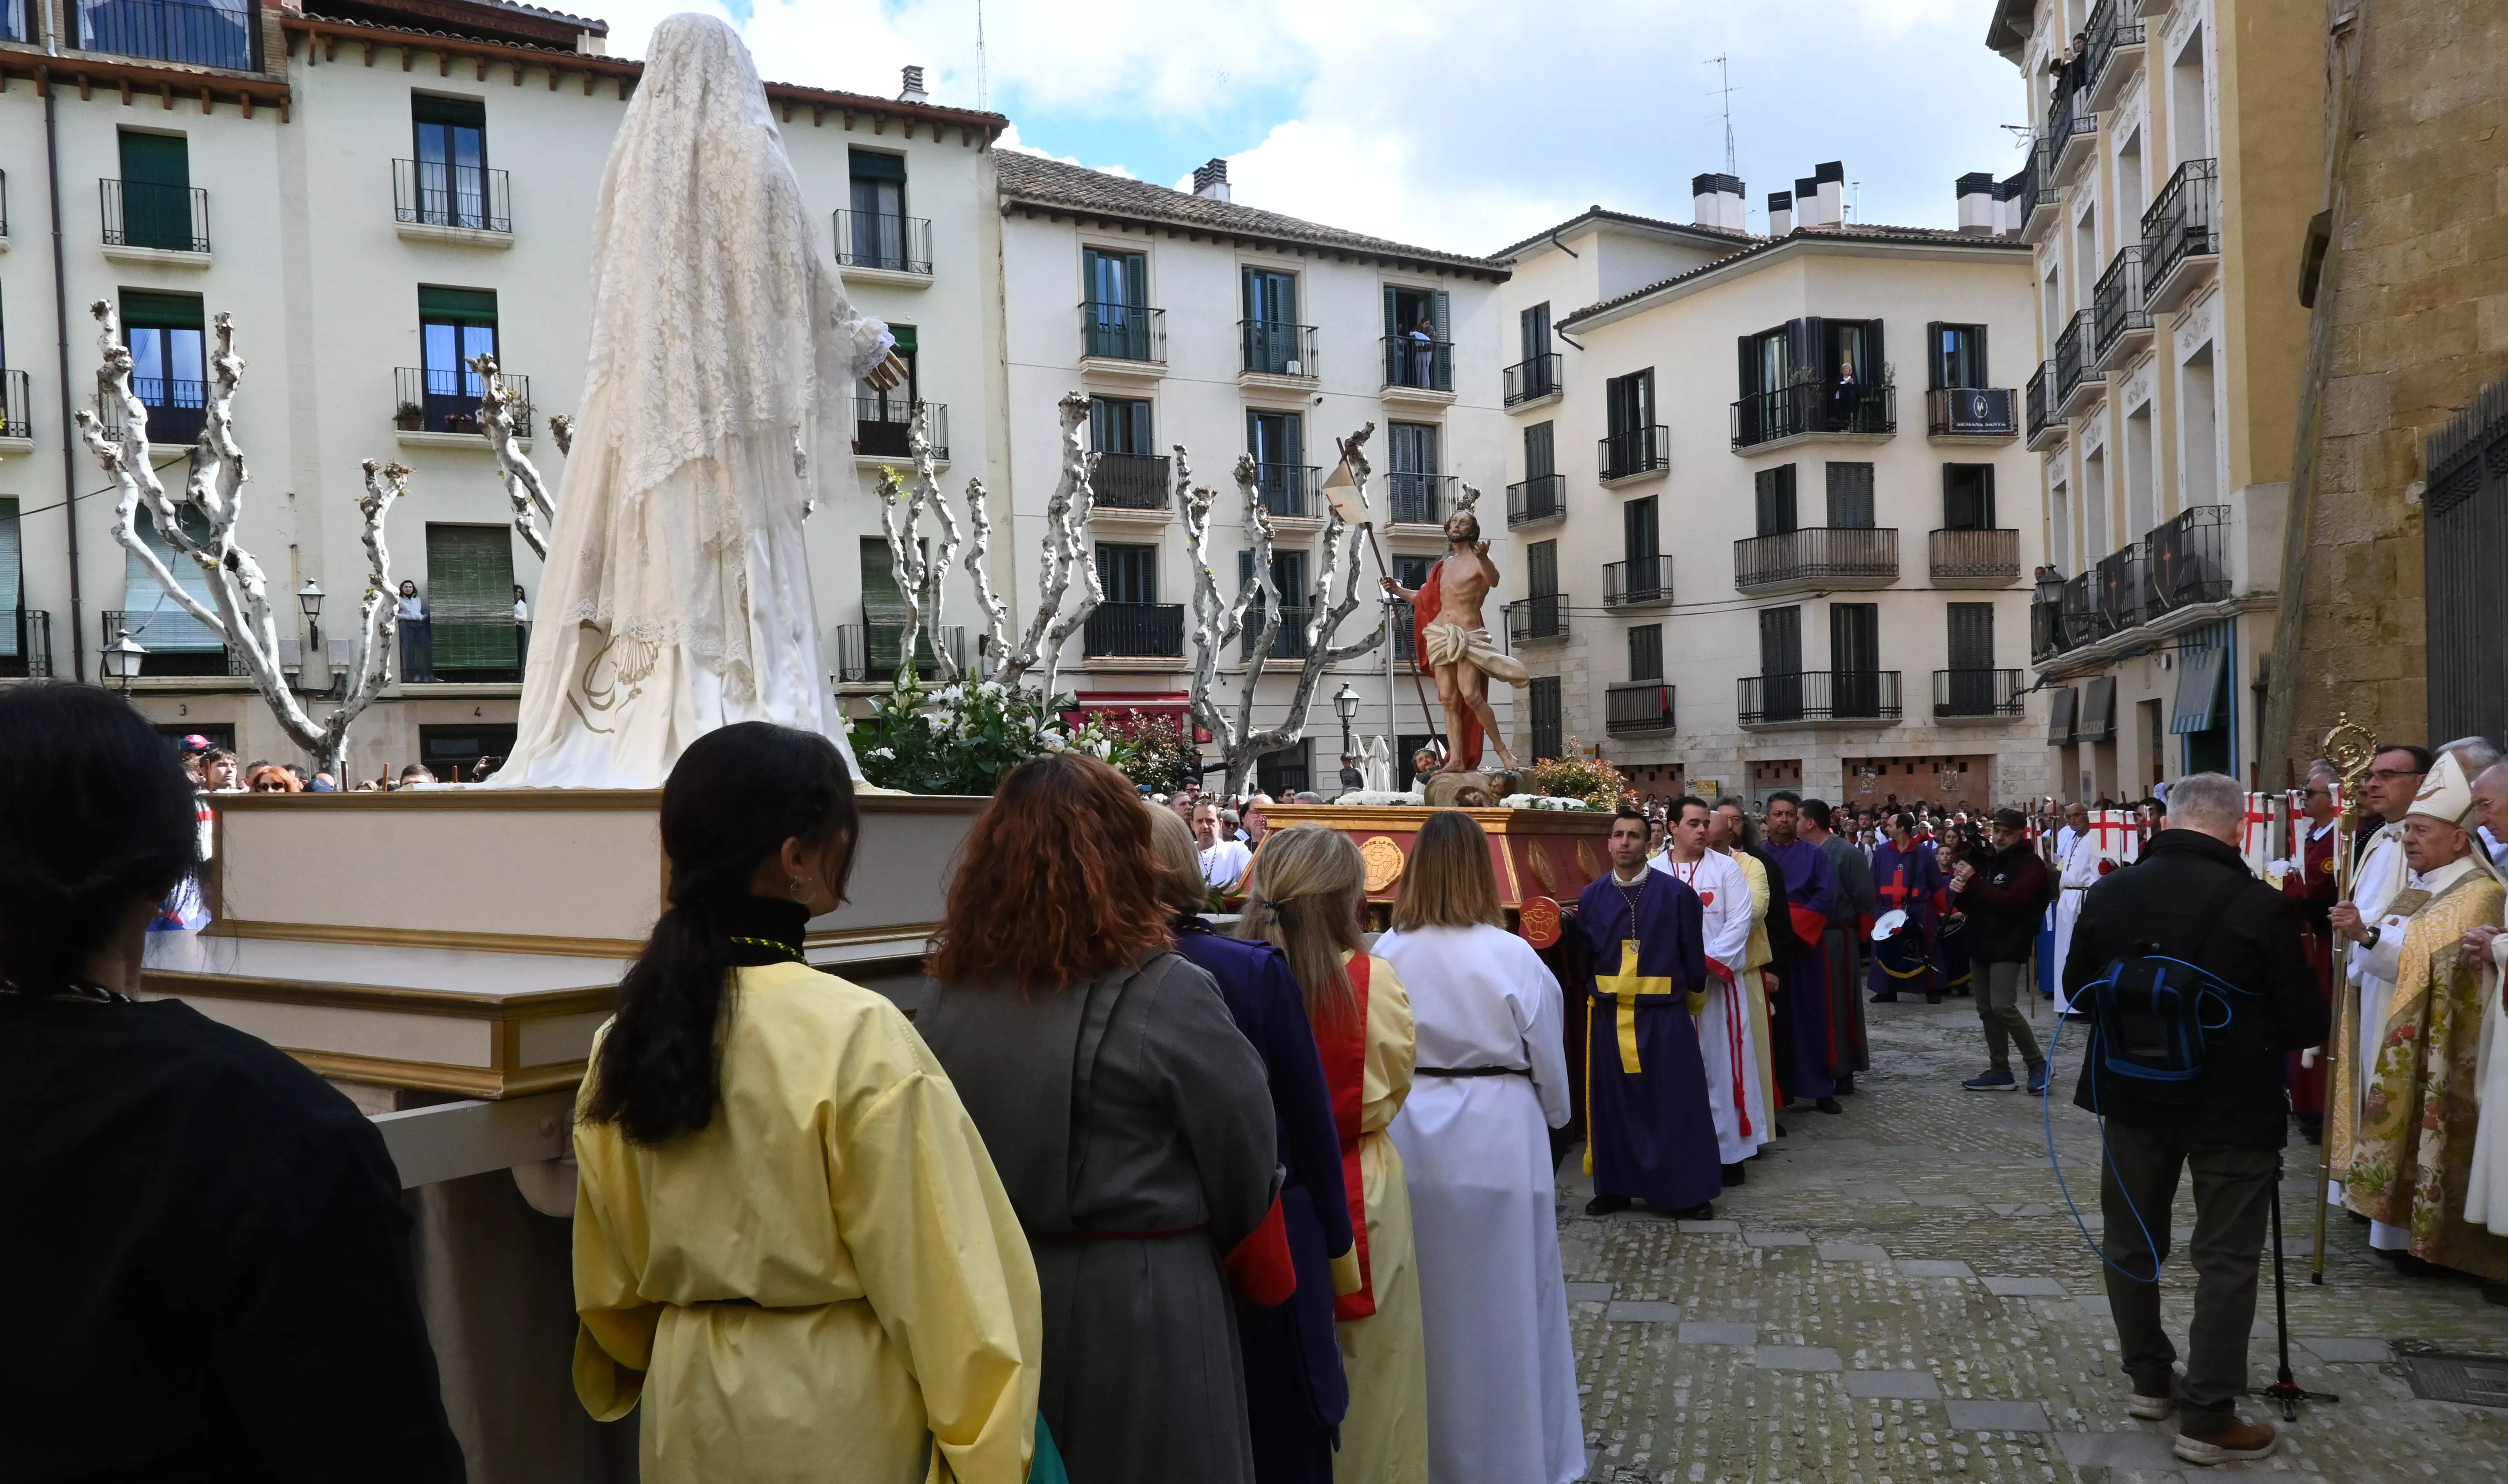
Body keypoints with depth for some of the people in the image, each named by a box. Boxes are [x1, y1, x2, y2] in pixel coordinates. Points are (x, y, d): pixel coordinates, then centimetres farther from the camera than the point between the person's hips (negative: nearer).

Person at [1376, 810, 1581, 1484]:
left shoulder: (1387, 954, -9)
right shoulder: (1512, 957, -13)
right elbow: (1549, 1061, -2)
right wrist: (1553, 1117, 17)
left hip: (1410, 1135, 3)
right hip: (1497, 1133, -2)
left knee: (1424, 1295, 16)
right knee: (1503, 1299, 12)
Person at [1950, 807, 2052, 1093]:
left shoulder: (2030, 865, -8)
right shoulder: (1986, 860, 13)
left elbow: (2013, 903, -21)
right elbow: (1969, 905, 14)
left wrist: (1974, 882, -21)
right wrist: (1960, 890, -9)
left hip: (2008, 948, -7)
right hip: (1980, 944, 7)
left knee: (2003, 1007, -15)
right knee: (1987, 1010, 8)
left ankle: (2037, 1064, 0)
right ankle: (1999, 1071, 15)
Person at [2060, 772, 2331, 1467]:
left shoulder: (2109, 893, -6)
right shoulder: (2258, 905, -18)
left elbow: (2076, 989, 7)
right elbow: (2305, 1022, -11)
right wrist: (2306, 1027, 12)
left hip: (2134, 1094, 4)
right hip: (2234, 1104, -4)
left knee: (2132, 1239, 18)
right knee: (2226, 1257, 5)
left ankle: (2149, 1380, 30)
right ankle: (2207, 1419, 7)